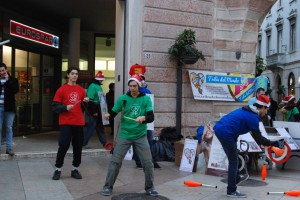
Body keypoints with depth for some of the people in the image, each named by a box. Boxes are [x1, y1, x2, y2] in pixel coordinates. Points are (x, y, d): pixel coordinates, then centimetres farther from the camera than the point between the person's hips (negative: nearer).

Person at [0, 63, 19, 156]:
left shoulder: (13, 80, 6)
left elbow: (15, 90, -10)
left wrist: (8, 80, -10)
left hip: (9, 107, -1)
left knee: (9, 128, 4)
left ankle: (9, 148, 7)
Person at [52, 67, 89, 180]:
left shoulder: (81, 90, 11)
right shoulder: (62, 90, 0)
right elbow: (55, 106, -3)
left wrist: (86, 102, -3)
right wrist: (65, 107, -18)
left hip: (79, 123, 4)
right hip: (65, 123, -4)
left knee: (78, 147, 6)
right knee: (63, 146, -3)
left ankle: (75, 169, 19)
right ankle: (58, 169, 11)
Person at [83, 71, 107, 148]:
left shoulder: (99, 86, 15)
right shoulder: (92, 86, -15)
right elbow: (90, 100, -21)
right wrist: (93, 111, -21)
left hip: (99, 110, 10)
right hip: (94, 110, -10)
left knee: (100, 127, 15)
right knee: (91, 127, -6)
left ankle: (104, 142, 22)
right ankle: (84, 143, 1)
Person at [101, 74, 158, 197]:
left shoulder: (146, 99, -3)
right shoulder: (122, 98, -1)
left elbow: (151, 117, -10)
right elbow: (113, 113, 0)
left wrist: (144, 118, -31)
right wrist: (108, 116, -22)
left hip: (141, 136, 0)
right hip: (125, 135, 0)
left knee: (148, 163, 1)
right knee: (115, 161, -1)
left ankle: (149, 187, 21)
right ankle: (108, 186, 15)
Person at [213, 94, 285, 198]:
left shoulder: (246, 110, 17)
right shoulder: (253, 117, -12)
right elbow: (258, 138, -9)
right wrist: (274, 143, -2)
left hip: (219, 129, 10)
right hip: (226, 134, -10)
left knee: (233, 159, 26)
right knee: (234, 162, 3)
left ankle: (236, 178, 44)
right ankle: (231, 191, 12)